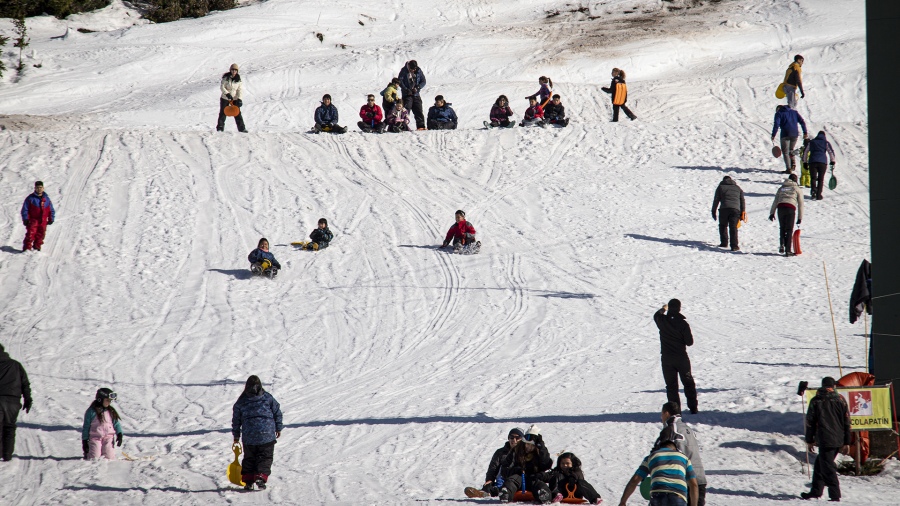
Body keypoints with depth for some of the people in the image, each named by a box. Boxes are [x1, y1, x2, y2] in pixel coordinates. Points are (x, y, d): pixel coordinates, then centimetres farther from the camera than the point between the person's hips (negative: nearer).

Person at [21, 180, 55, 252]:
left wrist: (51, 219, 10)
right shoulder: (30, 198, -2)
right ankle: (27, 248, -7)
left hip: (43, 221, 3)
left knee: (40, 235, 4)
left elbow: (51, 210, 17)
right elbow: (25, 209, -2)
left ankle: (37, 247, 15)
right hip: (33, 220, -3)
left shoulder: (46, 198, 9)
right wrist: (25, 219, -8)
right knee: (30, 234, -10)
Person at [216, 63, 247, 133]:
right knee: (223, 113, 2)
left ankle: (242, 128, 5)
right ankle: (220, 128, 10)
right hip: (225, 98, -1)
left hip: (235, 98, 1)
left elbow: (240, 90, -3)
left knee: (237, 114, 0)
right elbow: (222, 87, -10)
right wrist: (227, 94, -23)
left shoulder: (238, 79, -5)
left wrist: (239, 99, -15)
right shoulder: (226, 77, -10)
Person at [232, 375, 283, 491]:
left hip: (248, 437, 1)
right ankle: (261, 477, -13)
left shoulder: (241, 401, 4)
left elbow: (236, 419, 9)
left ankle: (248, 481, 6)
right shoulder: (268, 398, 2)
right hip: (266, 435, -1)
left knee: (249, 459, 13)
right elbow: (277, 413, 6)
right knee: (265, 458, 5)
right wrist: (278, 428, 17)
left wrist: (236, 435, 18)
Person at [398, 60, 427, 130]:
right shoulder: (404, 70, -6)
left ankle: (421, 126, 5)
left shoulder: (419, 71, 1)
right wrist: (406, 90, -16)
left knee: (418, 110, 2)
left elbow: (423, 81, 6)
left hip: (416, 94, 3)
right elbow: (400, 81, -6)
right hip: (407, 94, -3)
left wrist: (417, 88, -11)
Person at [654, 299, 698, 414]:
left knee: (671, 385, 7)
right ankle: (693, 408, 13)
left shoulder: (662, 320, -8)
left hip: (666, 358, 1)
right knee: (688, 382, 13)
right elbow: (690, 342, -11)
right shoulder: (683, 323, -16)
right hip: (681, 357, -1)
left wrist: (663, 310, 38)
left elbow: (656, 316, 18)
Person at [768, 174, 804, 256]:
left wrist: (772, 213, 17)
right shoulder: (797, 189, 15)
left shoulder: (781, 188, 23)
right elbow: (800, 204, 11)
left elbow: (775, 201, 17)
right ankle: (787, 250, -6)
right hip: (790, 209, -2)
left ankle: (782, 244, 1)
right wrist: (800, 217, 13)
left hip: (780, 207, 2)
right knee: (789, 230, 0)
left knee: (782, 228, 19)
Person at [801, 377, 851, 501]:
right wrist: (846, 443, 11)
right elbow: (847, 422, 7)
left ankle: (835, 495, -16)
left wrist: (809, 440, 10)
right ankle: (816, 491, 22)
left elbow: (810, 422, 2)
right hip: (838, 440, 5)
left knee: (828, 468, -6)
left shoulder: (815, 401, 1)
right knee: (821, 464, 18)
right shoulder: (840, 400, 7)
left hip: (824, 440, -5)